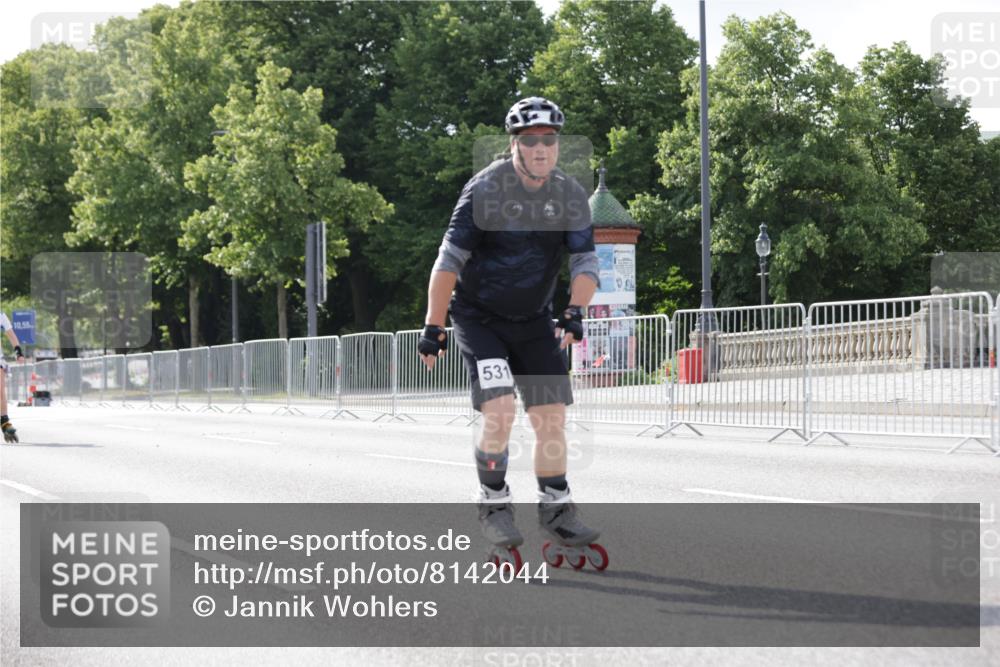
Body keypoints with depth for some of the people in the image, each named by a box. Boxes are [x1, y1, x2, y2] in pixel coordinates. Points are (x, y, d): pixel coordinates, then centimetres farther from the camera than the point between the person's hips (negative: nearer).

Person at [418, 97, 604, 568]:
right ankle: (494, 506, -1)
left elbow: (584, 262, -8)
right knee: (499, 411, -18)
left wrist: (574, 313, -26)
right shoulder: (485, 190, -17)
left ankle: (556, 510, 16)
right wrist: (433, 328, -18)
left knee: (551, 417, 0)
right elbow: (449, 261, -16)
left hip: (534, 321, 4)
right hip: (479, 317, -4)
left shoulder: (570, 196, -5)